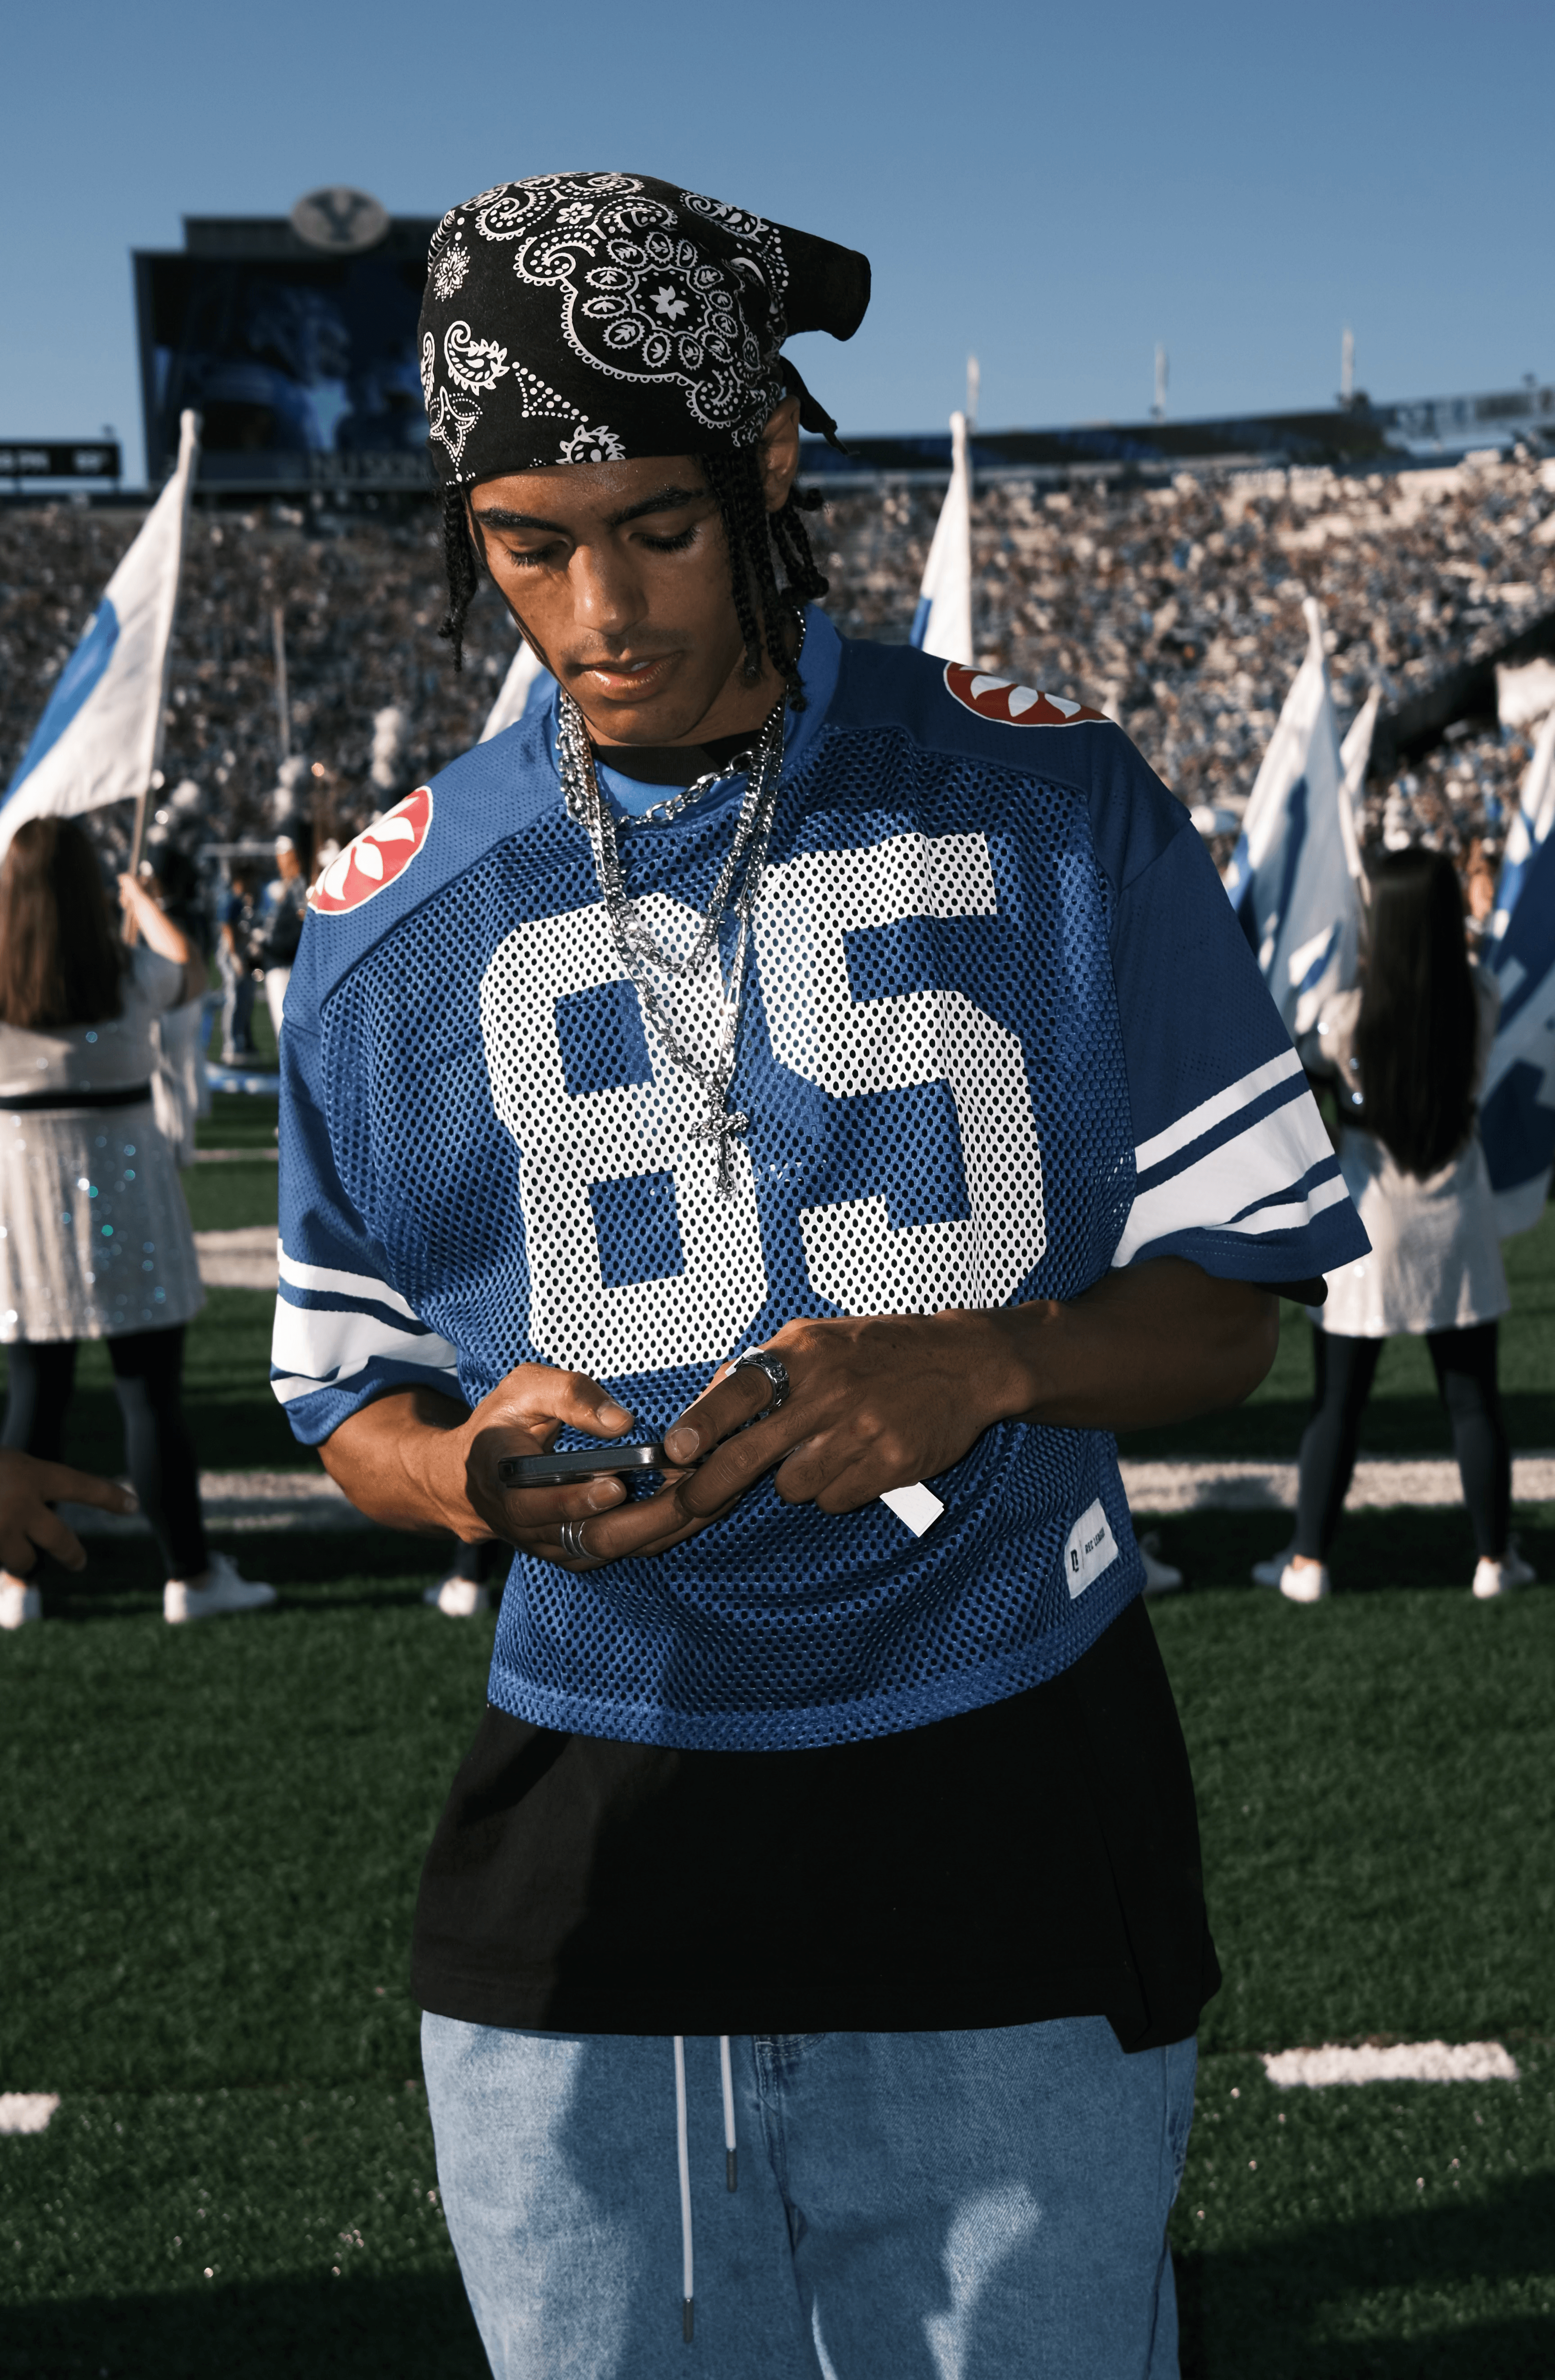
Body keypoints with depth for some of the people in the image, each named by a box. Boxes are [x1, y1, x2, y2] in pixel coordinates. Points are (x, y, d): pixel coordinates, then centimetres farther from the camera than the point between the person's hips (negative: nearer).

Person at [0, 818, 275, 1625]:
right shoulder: (132, 976, -6)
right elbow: (192, 973, 14)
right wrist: (144, 904, 31)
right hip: (124, 1183, -1)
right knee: (150, 1392, 3)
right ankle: (189, 1574, 10)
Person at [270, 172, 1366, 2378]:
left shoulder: (1048, 804, -2)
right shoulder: (394, 912, 2)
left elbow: (1227, 1298, 1)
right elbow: (353, 1388, 9)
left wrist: (987, 1363, -20)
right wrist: (478, 1469, -14)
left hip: (1015, 1815, -1)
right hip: (582, 1854, 2)